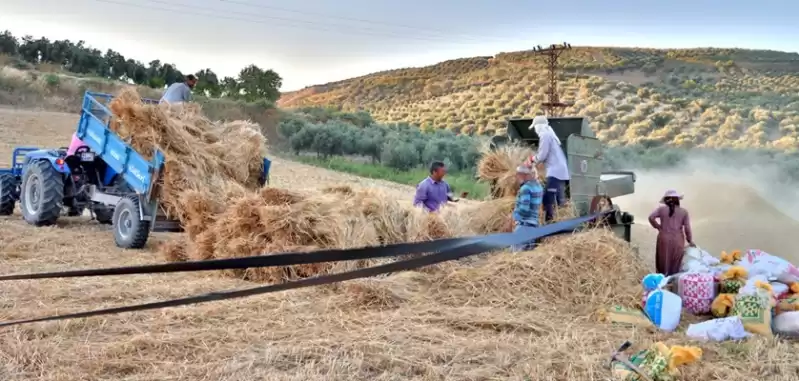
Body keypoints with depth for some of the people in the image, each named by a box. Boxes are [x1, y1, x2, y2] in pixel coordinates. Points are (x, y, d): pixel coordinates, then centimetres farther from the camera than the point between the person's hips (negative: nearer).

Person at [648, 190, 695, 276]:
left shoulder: (661, 209, 0)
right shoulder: (683, 211, 2)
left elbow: (651, 217, -11)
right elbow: (687, 228, 0)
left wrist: (658, 227, 3)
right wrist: (690, 241, 9)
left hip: (664, 239, 0)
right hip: (677, 240, 0)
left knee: (663, 261, 8)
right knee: (676, 262, 8)